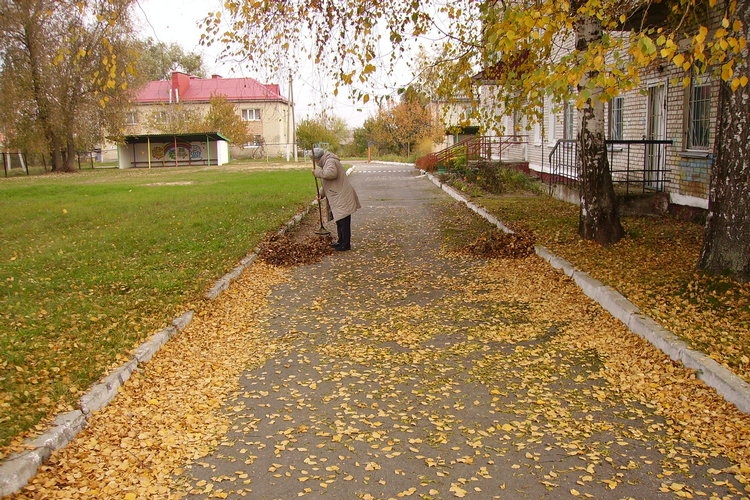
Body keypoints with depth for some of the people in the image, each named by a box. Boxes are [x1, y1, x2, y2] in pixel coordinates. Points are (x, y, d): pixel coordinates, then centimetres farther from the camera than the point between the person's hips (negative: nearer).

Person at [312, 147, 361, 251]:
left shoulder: (330, 161, -12)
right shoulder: (326, 162, 22)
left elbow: (331, 173, -34)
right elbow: (326, 182, 27)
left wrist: (317, 172, -21)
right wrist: (321, 193, 12)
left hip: (342, 198, -11)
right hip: (338, 198, 11)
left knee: (344, 222, -7)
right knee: (339, 221, 19)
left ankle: (346, 244, -3)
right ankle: (341, 241, 29)